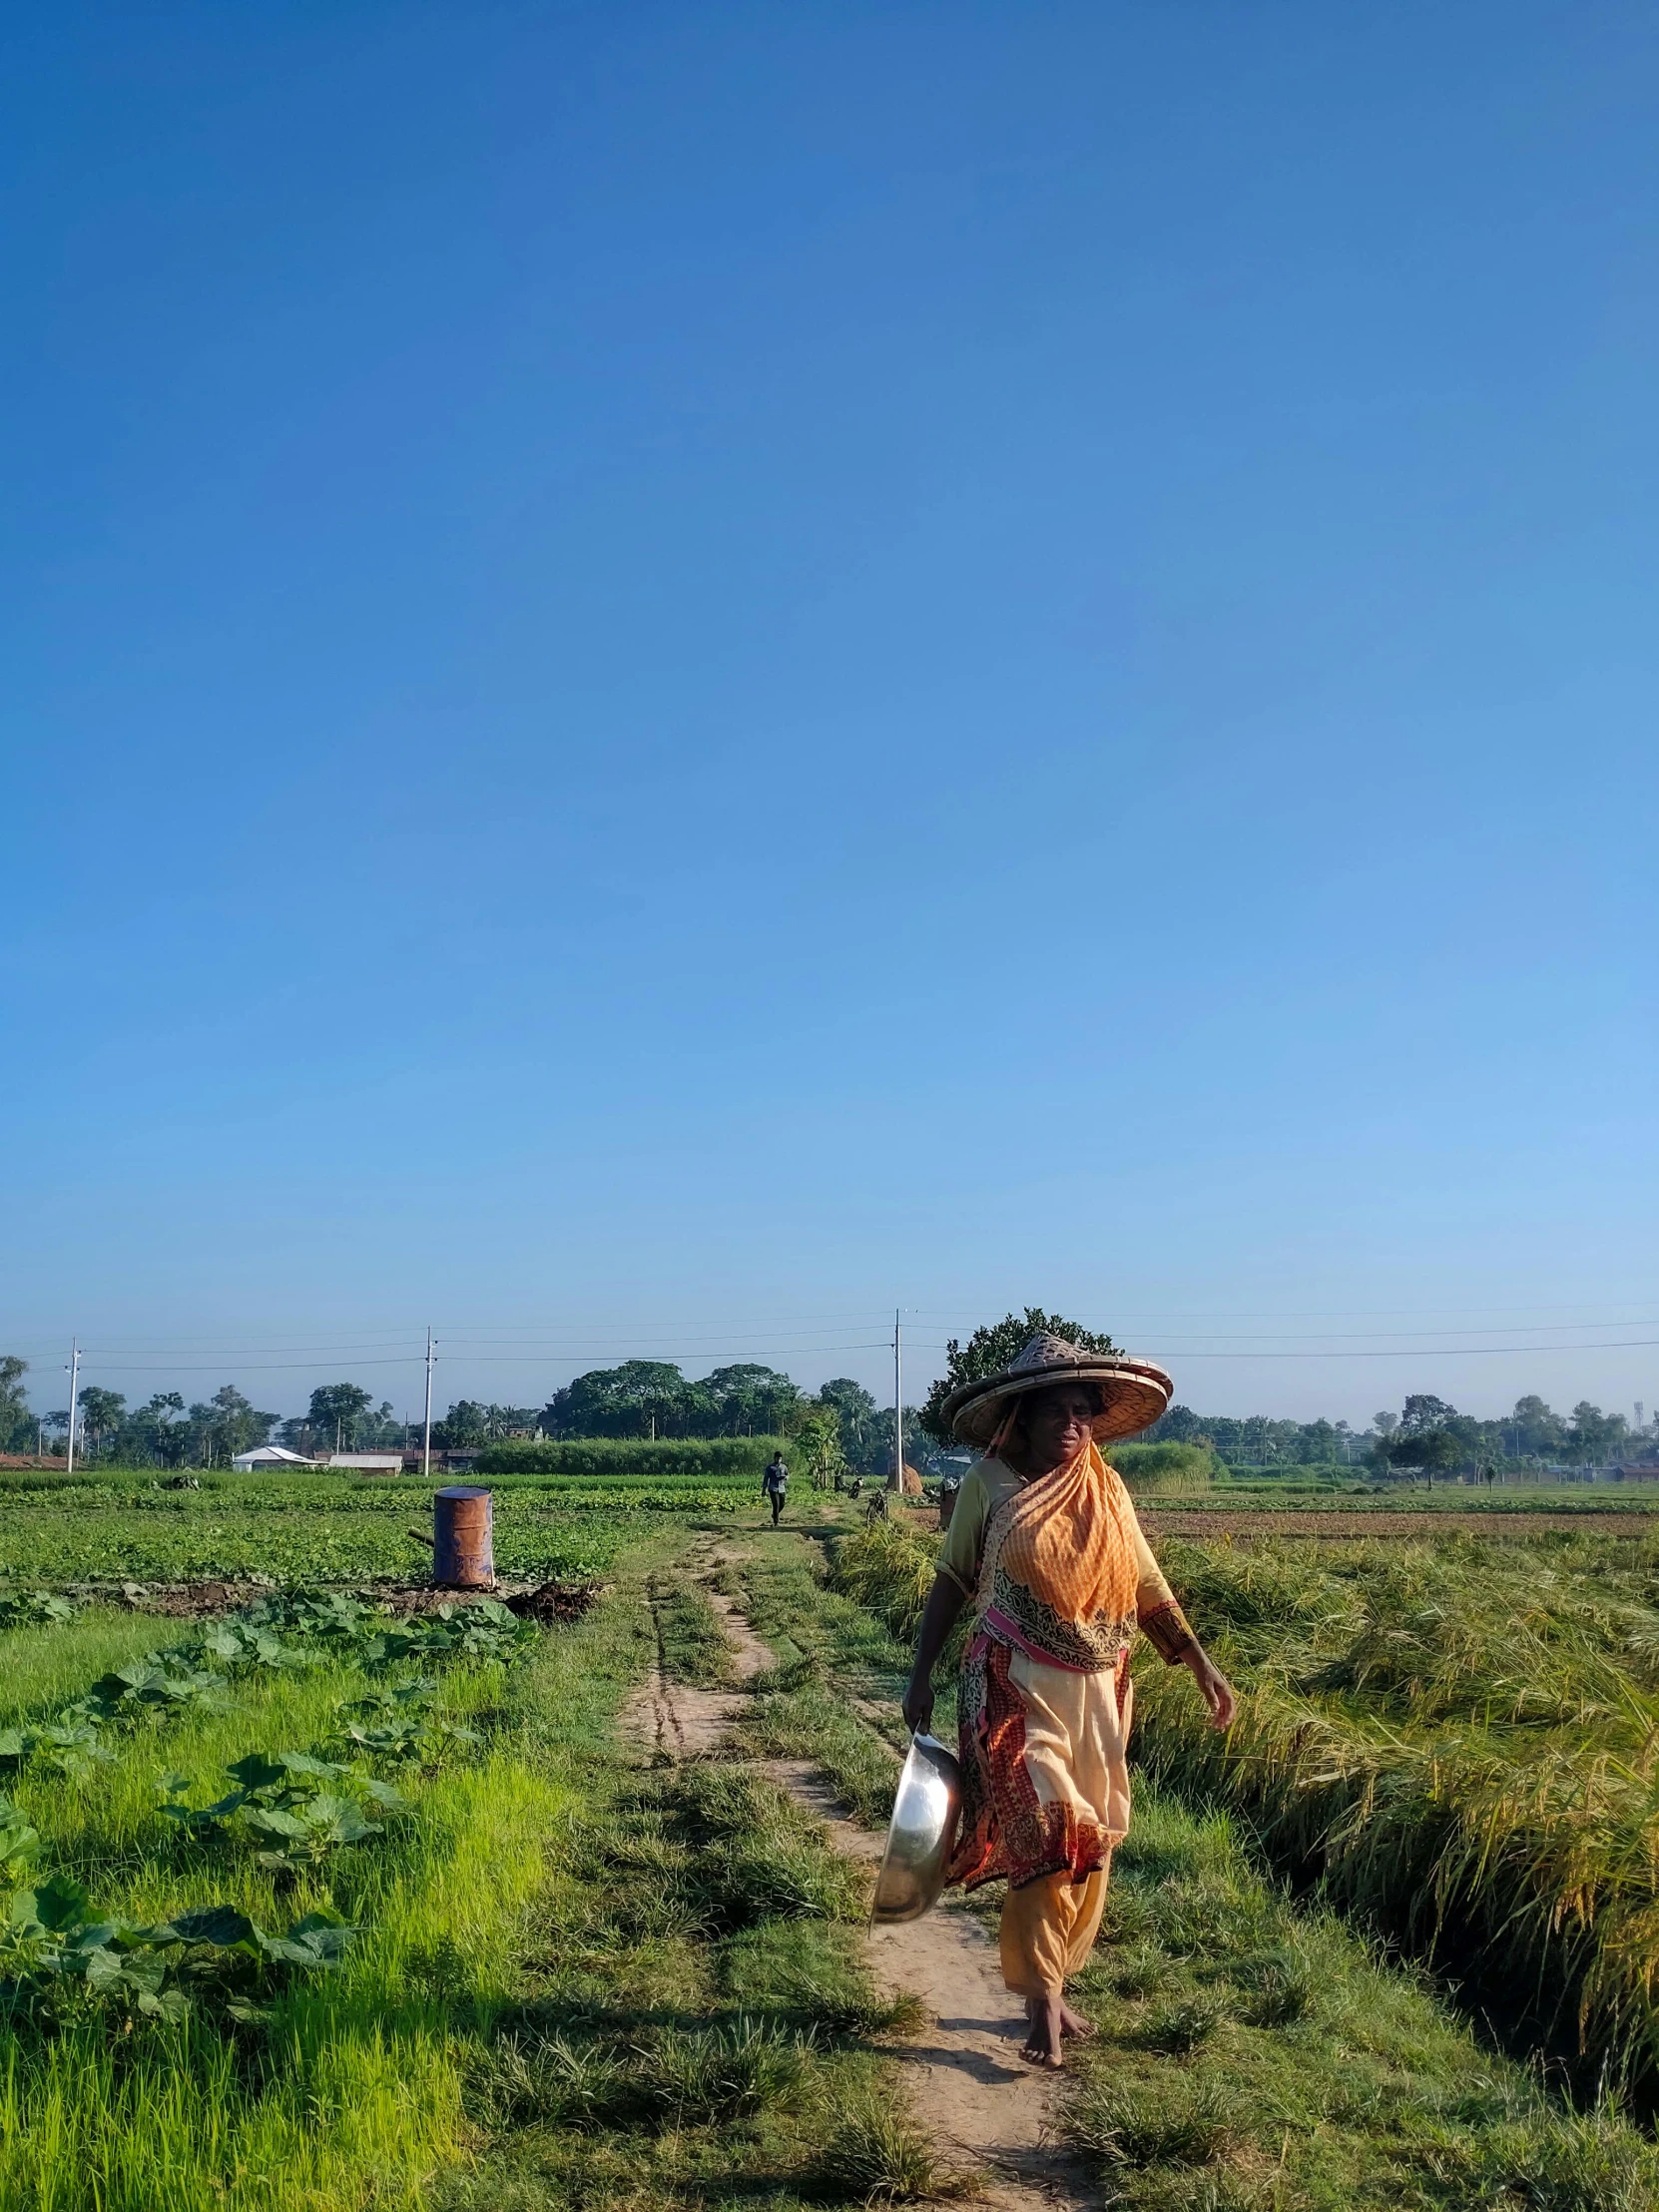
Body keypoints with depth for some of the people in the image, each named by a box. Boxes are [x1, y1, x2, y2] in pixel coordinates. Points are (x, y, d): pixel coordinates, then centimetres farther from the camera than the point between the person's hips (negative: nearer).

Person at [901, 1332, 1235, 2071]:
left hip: (1097, 1693, 4)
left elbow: (1147, 1587, 7)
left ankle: (1051, 1986, 26)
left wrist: (1200, 1663, -3)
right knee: (1043, 1835, -12)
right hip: (1016, 1688, -4)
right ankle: (1043, 2002, 0)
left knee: (1089, 1842, 10)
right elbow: (950, 1583, 1)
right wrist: (921, 1675, -3)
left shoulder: (1106, 1490, 3)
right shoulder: (989, 1484, -6)